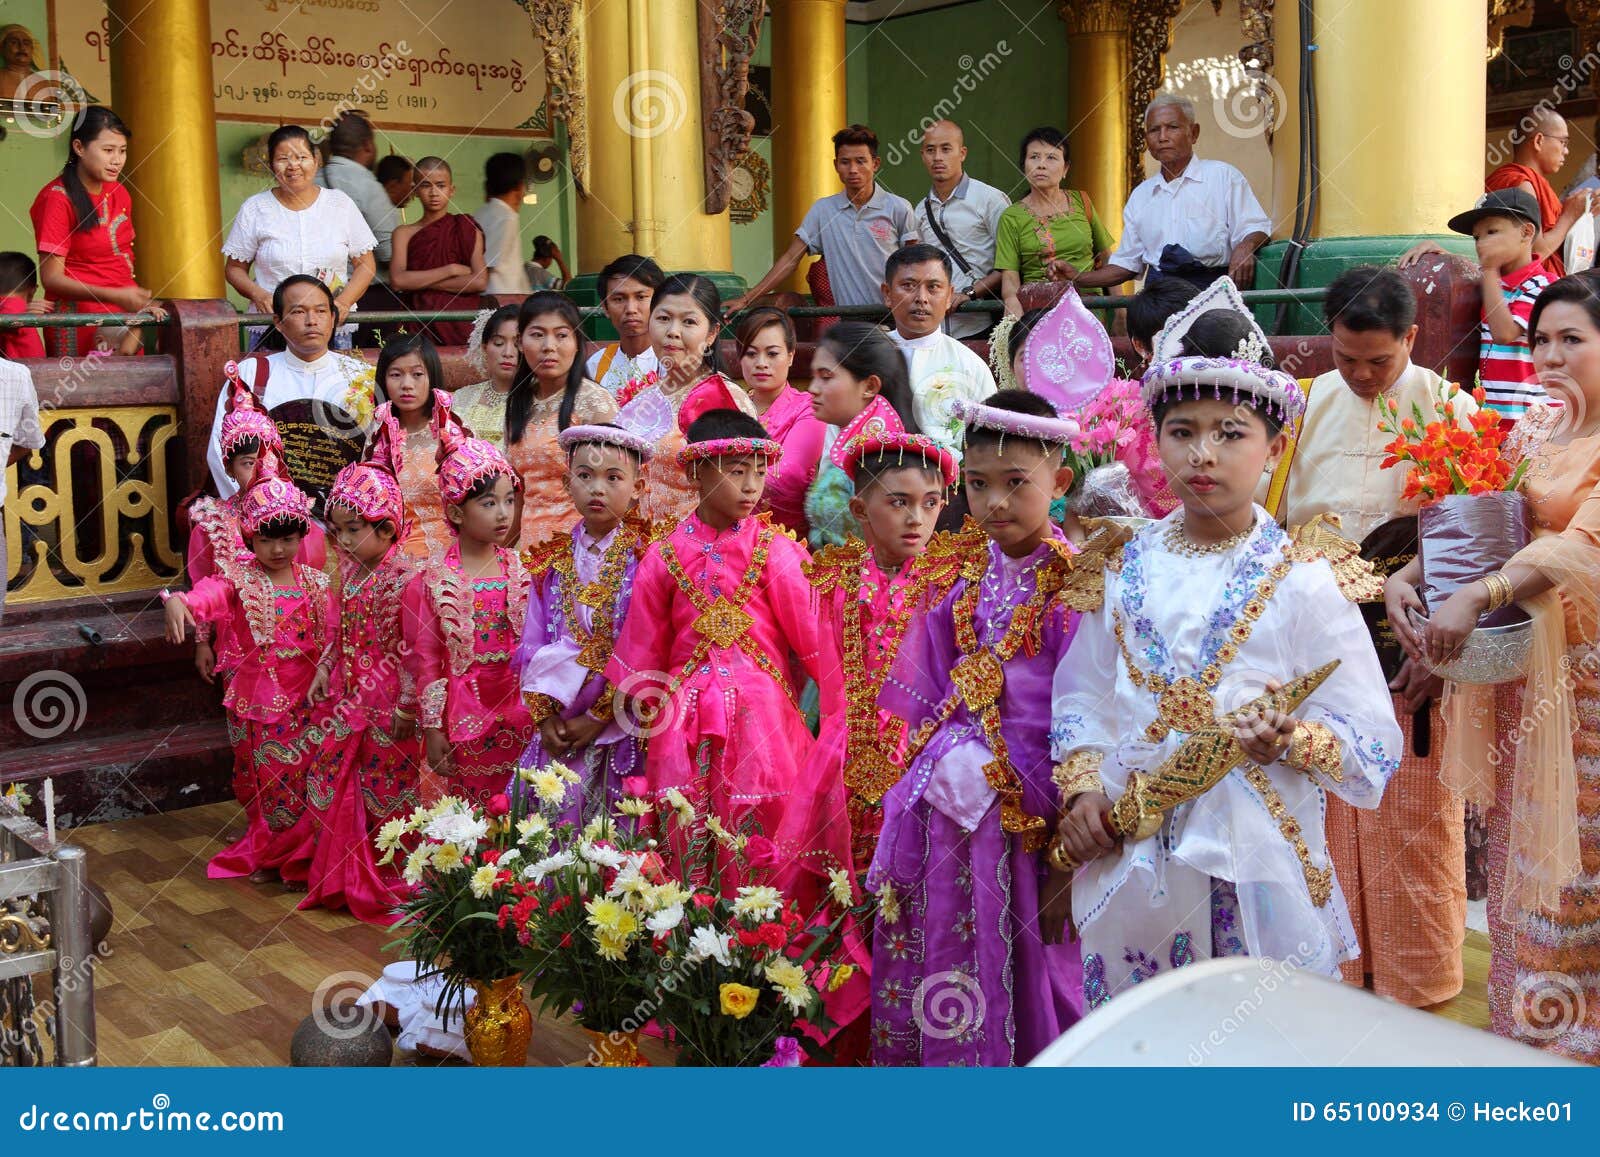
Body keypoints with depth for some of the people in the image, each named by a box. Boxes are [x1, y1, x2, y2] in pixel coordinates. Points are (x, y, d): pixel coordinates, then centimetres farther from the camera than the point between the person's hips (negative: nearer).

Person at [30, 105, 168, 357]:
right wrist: (116, 297, -24)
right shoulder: (58, 199, -10)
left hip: (125, 317, 6)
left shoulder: (118, 194, 9)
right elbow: (51, 278, -14)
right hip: (79, 324, -6)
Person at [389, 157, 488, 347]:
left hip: (461, 322, -1)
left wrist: (421, 282, -5)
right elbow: (397, 280, -5)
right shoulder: (404, 233, 10)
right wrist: (451, 270, -6)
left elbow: (479, 281, -5)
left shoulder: (467, 228, 8)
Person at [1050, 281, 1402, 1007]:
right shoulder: (1127, 566, 6)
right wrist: (1081, 790, -2)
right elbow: (1083, 692, 11)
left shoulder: (1304, 580, -5)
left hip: (1252, 859, -3)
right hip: (1129, 858, 3)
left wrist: (1293, 740, -24)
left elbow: (1369, 734, -5)